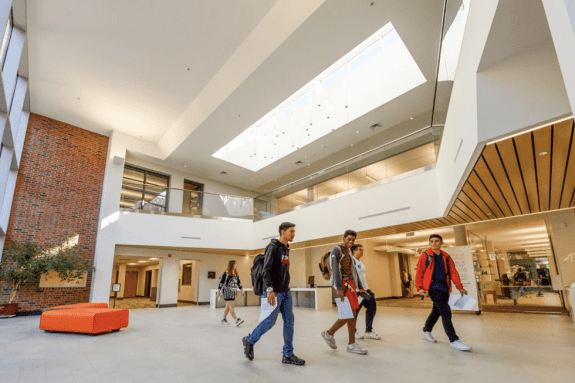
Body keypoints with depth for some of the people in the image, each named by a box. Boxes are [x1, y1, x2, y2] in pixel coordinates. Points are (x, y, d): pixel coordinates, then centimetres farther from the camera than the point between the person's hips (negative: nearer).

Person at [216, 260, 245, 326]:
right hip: (227, 291, -7)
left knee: (228, 307, 12)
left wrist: (241, 290, 18)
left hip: (233, 292, 7)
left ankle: (224, 320, 22)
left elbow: (238, 282, 20)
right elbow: (221, 282, -8)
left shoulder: (236, 273, 12)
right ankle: (236, 320, -13)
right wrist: (219, 291, -9)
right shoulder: (226, 273, -8)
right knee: (231, 306, -10)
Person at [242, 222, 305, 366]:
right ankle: (250, 341, 22)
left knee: (289, 321, 5)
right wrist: (270, 290, -26)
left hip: (285, 292, 8)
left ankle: (288, 355, 14)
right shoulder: (273, 247, -12)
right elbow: (266, 270, -20)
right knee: (270, 321, -1)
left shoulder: (286, 249, 14)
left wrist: (287, 285, 16)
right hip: (274, 292, -8)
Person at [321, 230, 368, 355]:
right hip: (342, 284, -8)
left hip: (350, 283, 8)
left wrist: (360, 287, 18)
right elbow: (335, 270, -18)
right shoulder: (336, 250, -9)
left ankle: (352, 344, 15)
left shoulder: (348, 253, 18)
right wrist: (339, 289, -24)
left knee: (352, 313, 6)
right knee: (350, 313, -10)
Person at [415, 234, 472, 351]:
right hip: (433, 288, -6)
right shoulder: (425, 256, -5)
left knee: (437, 311, 17)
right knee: (446, 312, -13)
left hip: (444, 288, 6)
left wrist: (460, 287, 1)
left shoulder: (446, 257, 10)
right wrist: (419, 288, -12)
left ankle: (426, 331, 37)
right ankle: (454, 340, -6)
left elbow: (453, 272, 9)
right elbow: (419, 272, -5)